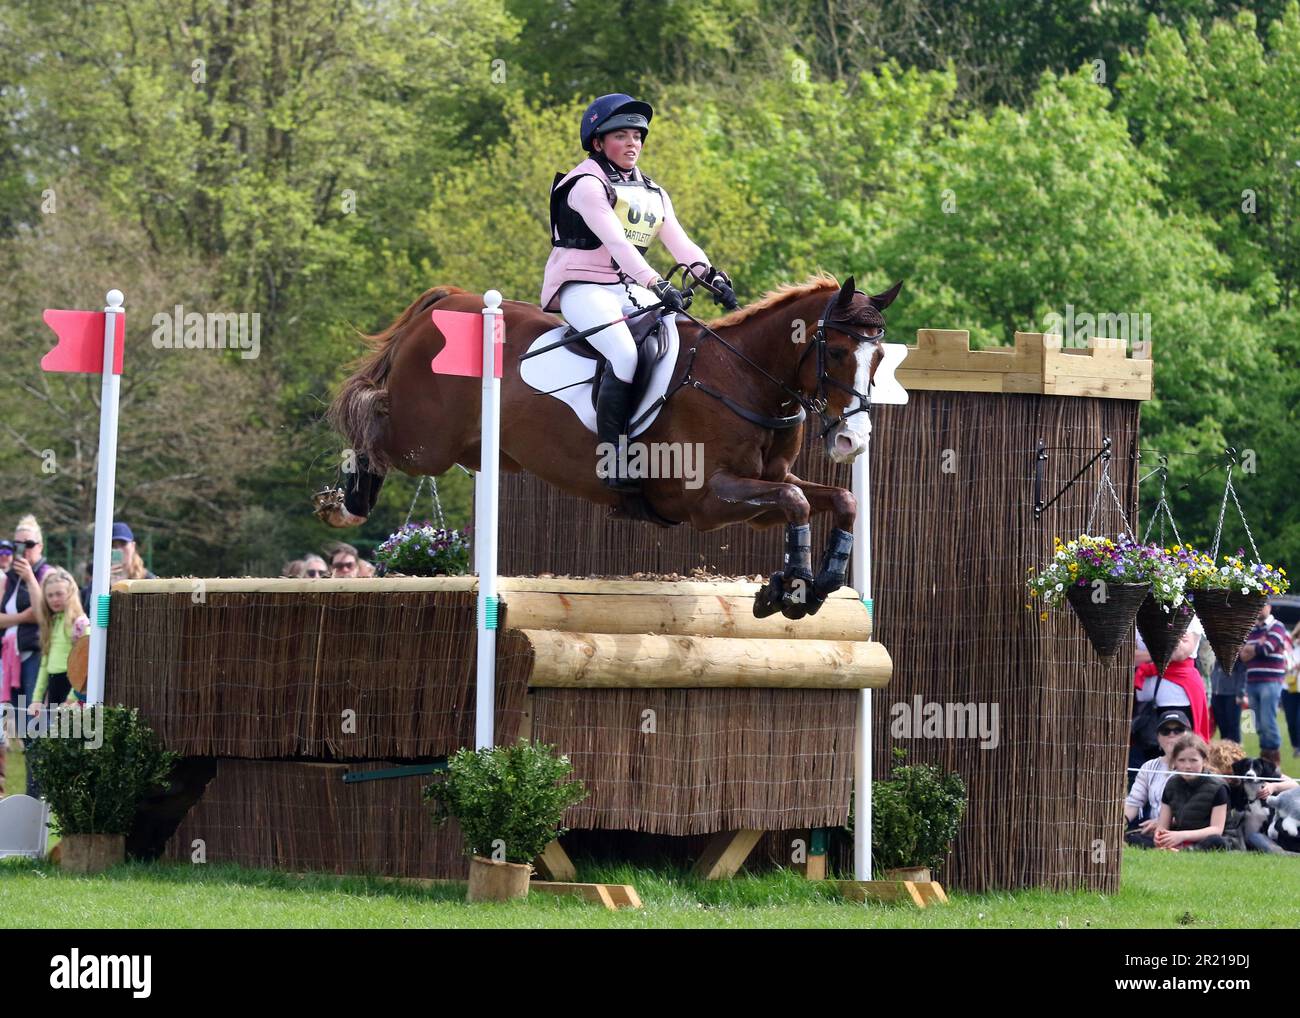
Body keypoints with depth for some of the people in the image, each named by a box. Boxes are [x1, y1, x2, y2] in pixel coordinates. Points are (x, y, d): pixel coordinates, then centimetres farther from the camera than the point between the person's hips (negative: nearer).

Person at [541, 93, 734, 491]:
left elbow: (680, 243, 5)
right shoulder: (587, 185, -10)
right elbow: (616, 242, -24)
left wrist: (713, 276, -15)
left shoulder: (652, 194, 16)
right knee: (625, 354, -30)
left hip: (629, 290, 8)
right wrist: (657, 285, -36)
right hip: (583, 288, -8)